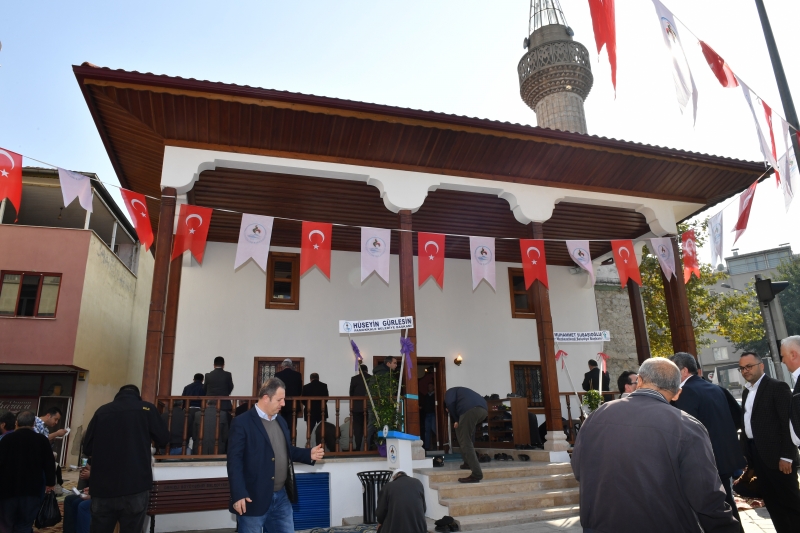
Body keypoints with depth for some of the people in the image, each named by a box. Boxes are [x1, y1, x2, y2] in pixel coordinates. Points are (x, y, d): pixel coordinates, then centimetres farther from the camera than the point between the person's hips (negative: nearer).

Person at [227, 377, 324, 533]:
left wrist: (309, 454, 3)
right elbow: (234, 461, -15)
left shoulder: (280, 421, 12)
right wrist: (238, 494, -22)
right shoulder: (242, 422, -12)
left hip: (281, 496, 7)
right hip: (253, 498, -7)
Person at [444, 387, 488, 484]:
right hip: (483, 409, 8)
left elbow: (450, 403, -2)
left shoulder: (450, 392, 28)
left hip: (470, 409, -8)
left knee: (464, 442, 0)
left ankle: (476, 474, -6)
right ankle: (469, 463, 32)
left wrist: (456, 420, 9)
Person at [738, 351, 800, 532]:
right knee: (771, 501, 13)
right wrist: (746, 452, 9)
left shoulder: (777, 387, -9)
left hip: (776, 454, -7)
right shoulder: (747, 391, 14)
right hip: (757, 453, 7)